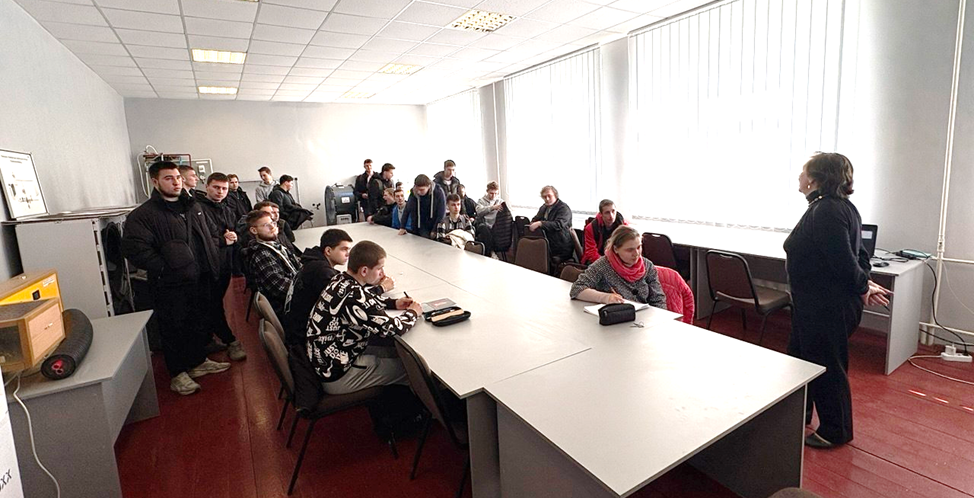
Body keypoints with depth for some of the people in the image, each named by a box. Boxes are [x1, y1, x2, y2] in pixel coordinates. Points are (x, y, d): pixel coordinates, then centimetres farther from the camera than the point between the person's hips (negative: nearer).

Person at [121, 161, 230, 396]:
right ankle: (177, 374, 20)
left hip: (199, 280, 7)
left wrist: (212, 266, 12)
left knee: (200, 323, 18)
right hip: (170, 285, -6)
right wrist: (163, 269, -21)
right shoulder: (143, 215, -12)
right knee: (174, 329, 5)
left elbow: (207, 239, 19)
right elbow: (133, 248, -20)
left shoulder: (192, 206, 11)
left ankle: (198, 361, 36)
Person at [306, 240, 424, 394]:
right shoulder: (353, 296, -31)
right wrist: (412, 313, -7)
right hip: (336, 376, -9)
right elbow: (390, 328, -26)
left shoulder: (341, 279, -3)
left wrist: (393, 303, 5)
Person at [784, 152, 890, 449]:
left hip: (827, 307, -10)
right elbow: (856, 254, 12)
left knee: (826, 367, 7)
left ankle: (835, 432, 28)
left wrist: (862, 287, -10)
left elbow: (845, 260, -26)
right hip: (818, 304, 10)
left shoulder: (825, 212, -24)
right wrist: (865, 282, 3)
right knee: (799, 357, 22)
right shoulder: (841, 207, 9)